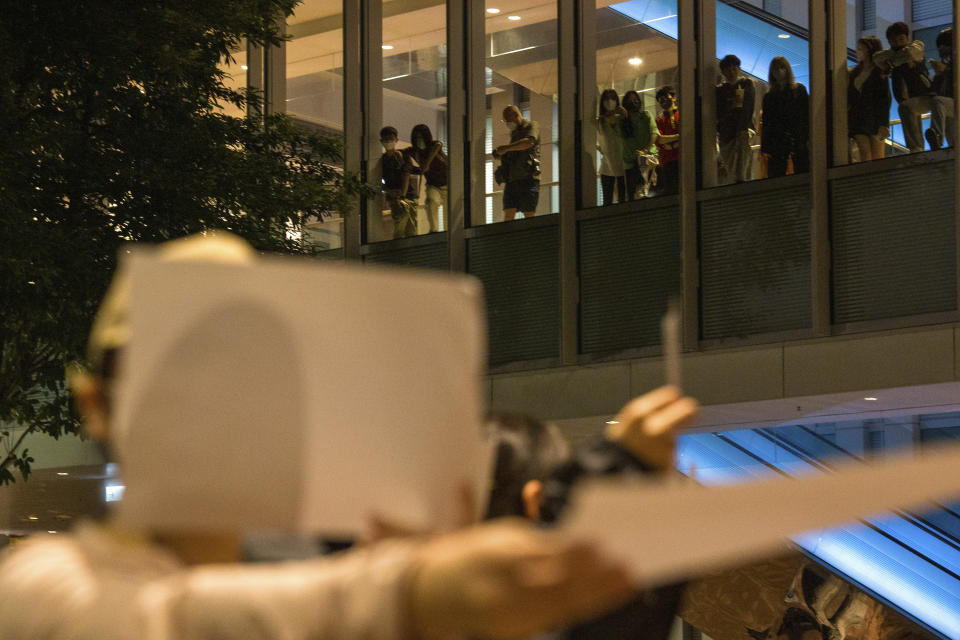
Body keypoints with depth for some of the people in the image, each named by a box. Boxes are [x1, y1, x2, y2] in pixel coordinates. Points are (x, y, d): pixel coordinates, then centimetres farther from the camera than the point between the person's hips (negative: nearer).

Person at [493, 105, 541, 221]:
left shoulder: (531, 126, 2)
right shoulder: (514, 133, 26)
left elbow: (529, 142, -19)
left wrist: (505, 148, -18)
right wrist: (501, 156, 14)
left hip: (527, 180, -7)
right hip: (511, 181, 7)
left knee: (529, 216, -10)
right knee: (508, 217, -7)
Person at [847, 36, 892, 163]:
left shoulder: (879, 72, -2)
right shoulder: (855, 72, 14)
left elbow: (886, 99, -6)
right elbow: (850, 98, 15)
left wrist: (883, 124, -14)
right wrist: (846, 123, 8)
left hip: (874, 118, -5)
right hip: (858, 118, 5)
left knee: (877, 158, -5)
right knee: (864, 157, -3)